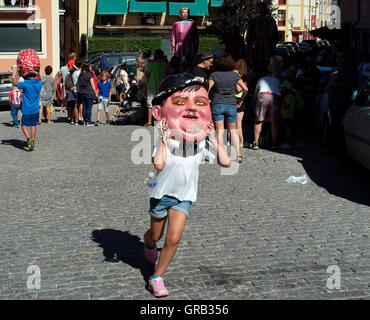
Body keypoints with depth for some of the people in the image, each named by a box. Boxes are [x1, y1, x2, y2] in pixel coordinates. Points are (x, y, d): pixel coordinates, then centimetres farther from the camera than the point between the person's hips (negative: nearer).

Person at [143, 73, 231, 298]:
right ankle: (148, 244, 58)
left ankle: (157, 278, 8)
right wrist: (164, 139, -33)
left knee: (173, 239, -9)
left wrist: (213, 138, -17)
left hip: (184, 197, 2)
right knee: (155, 235, 20)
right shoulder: (166, 140, -20)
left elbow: (226, 162, -17)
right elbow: (158, 164, -38)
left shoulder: (201, 142, -10)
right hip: (162, 193, -1)